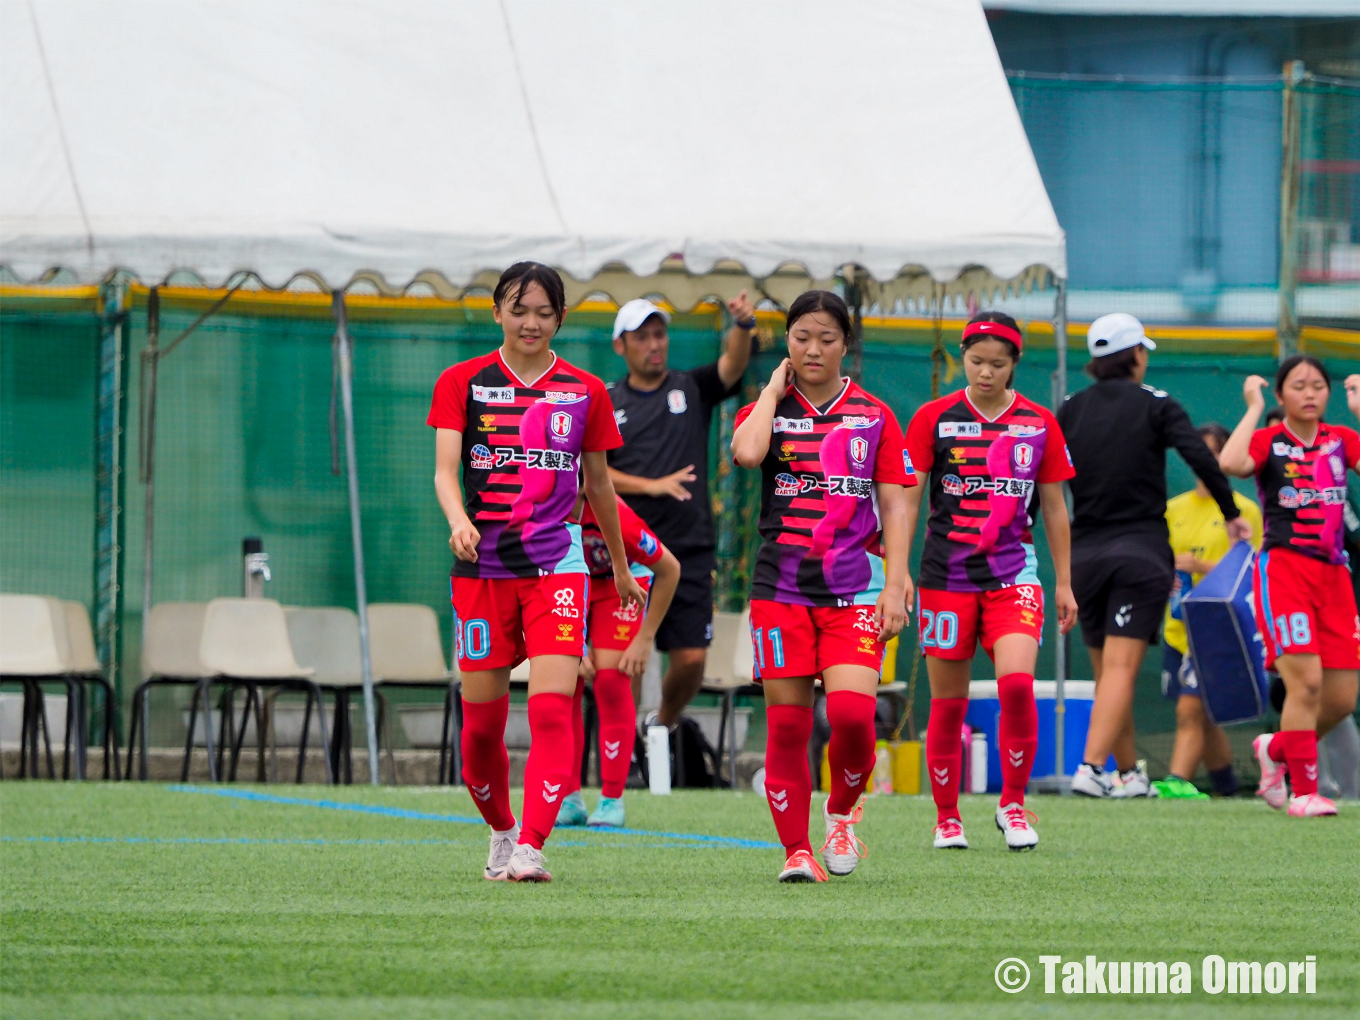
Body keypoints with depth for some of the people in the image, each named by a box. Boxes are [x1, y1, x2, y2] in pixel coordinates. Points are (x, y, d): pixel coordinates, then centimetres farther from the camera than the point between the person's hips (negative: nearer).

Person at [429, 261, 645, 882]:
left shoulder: (584, 392, 8)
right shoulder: (462, 383, 4)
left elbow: (598, 485, 18)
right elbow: (445, 467, -6)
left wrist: (621, 568, 25)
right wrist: (459, 520, -27)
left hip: (556, 563, 0)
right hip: (481, 567, 0)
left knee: (551, 709, -16)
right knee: (481, 720, 3)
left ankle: (530, 848, -20)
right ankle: (501, 831, 27)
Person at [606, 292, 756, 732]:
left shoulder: (692, 388, 9)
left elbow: (732, 365, -10)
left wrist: (744, 326, -31)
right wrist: (651, 485, -13)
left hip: (689, 551, 1)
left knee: (691, 658, -1)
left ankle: (665, 726, 25)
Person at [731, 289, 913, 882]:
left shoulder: (874, 416, 8)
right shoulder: (767, 409, 7)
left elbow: (894, 506, 6)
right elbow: (746, 452, -17)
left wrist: (895, 584, -4)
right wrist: (774, 389, -4)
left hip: (854, 586, 0)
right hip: (781, 583, 0)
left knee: (852, 711, -15)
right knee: (787, 722, -3)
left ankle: (842, 811, 12)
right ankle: (796, 851, 5)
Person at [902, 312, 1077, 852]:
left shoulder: (1039, 424, 6)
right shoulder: (935, 418, 2)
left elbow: (1054, 508, 13)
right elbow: (907, 501, 3)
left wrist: (1064, 583, 12)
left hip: (1013, 572, 0)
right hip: (946, 574, 0)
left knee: (1017, 682, -19)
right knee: (948, 701, 2)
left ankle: (1013, 805, -2)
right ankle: (947, 818, 16)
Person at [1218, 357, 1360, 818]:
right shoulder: (1268, 441, 1)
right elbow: (1230, 463, -20)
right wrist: (1254, 408, -11)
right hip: (1283, 567, -5)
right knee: (1306, 680, -18)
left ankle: (1277, 748, 30)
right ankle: (1303, 791, -9)